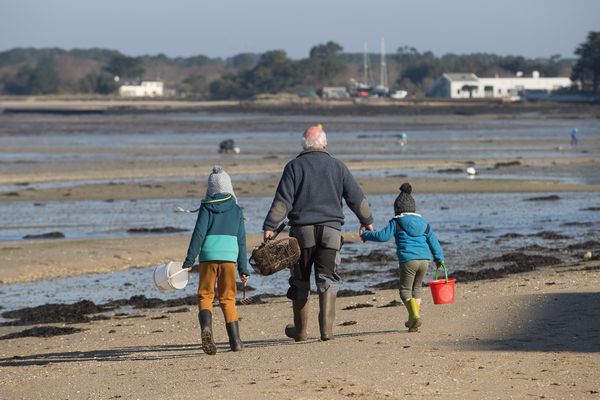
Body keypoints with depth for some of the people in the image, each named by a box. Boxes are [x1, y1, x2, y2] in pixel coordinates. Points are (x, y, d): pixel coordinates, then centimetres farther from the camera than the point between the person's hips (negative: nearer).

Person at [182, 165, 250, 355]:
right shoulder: (236, 210, 11)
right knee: (228, 299, 10)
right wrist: (244, 270, 16)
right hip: (229, 256, 2)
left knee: (205, 296, 5)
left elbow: (199, 234, -4)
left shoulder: (207, 207, 4)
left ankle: (206, 327, -23)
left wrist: (189, 261, -4)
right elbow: (241, 241, 12)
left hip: (208, 256, -2)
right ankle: (235, 341, 7)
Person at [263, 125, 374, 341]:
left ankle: (299, 330, 17)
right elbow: (356, 197, 10)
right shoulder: (337, 166, 7)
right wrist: (366, 221, 25)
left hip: (302, 230, 0)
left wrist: (269, 226, -7)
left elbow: (283, 201, -7)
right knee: (328, 281, 0)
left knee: (300, 282, 10)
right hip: (330, 231, 1)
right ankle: (326, 328, -12)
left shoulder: (294, 166, 1)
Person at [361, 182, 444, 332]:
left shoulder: (396, 223, 2)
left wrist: (366, 235, 10)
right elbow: (433, 240, 16)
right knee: (416, 288, 20)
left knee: (405, 290, 3)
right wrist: (439, 258, 26)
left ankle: (415, 316, -21)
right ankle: (413, 320, 19)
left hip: (408, 261, -5)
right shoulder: (423, 223, 16)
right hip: (424, 260, 5)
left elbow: (383, 236, -6)